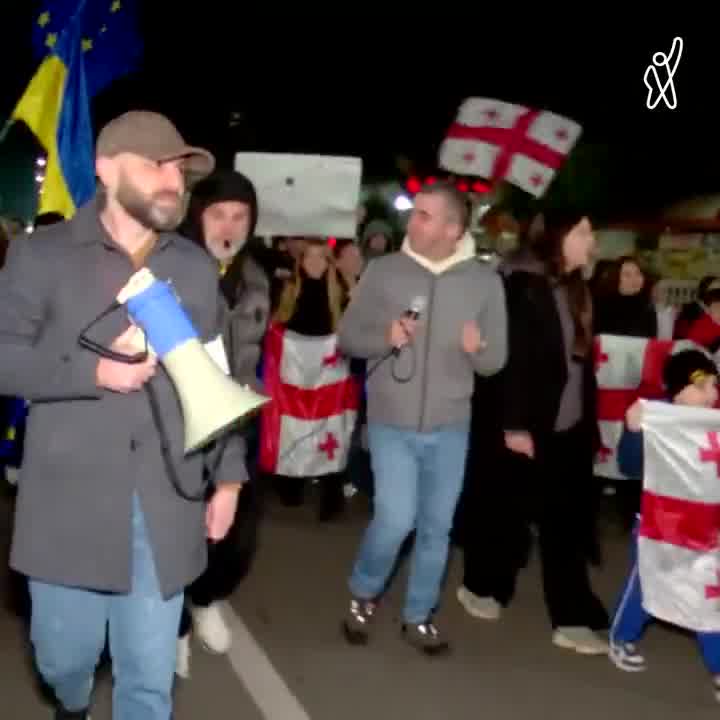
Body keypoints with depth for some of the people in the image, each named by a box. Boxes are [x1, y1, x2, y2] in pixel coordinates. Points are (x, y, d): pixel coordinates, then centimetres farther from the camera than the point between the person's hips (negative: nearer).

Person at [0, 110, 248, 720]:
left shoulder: (197, 268, 10)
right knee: (64, 657, 14)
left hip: (166, 506, 2)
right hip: (69, 502, -1)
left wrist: (229, 477, 9)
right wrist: (93, 371, -16)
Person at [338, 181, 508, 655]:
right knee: (396, 519, -9)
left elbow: (496, 362, 2)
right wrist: (384, 338, -19)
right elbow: (348, 338, 1)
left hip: (450, 428, 2)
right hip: (392, 425, -2)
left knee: (436, 527, 11)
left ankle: (419, 616, 31)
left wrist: (478, 349, -20)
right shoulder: (383, 271, -4)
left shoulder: (485, 281, -1)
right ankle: (364, 594, 21)